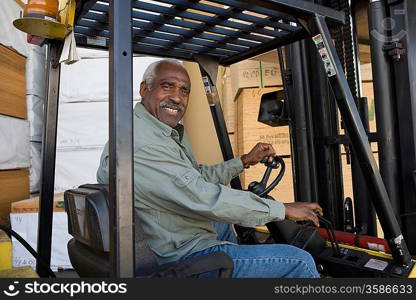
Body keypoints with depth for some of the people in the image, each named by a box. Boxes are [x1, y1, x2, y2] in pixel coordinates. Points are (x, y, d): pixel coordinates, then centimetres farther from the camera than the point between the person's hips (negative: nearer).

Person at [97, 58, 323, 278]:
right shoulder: (141, 145, -27)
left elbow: (198, 177, 16)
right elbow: (206, 200, -30)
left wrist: (245, 161, 9)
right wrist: (284, 209, -21)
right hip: (179, 258, -10)